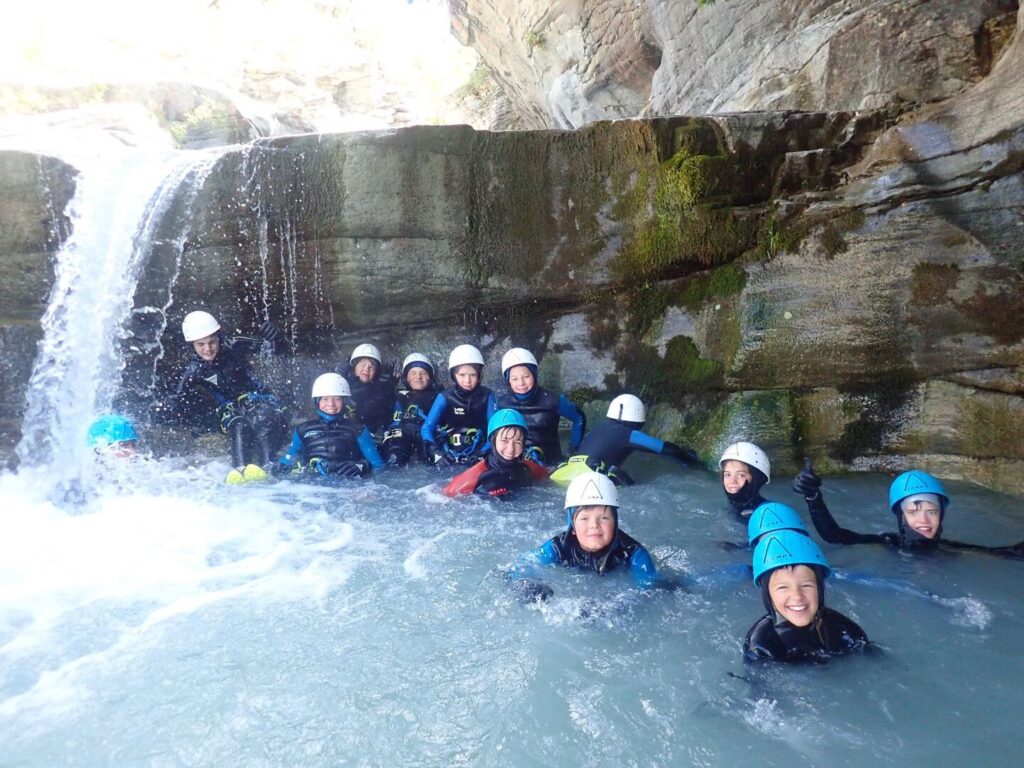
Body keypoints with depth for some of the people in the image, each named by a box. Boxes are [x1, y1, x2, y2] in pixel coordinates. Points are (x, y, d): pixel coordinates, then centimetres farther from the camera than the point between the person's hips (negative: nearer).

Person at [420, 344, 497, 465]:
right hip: (449, 454, 0)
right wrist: (436, 452, -23)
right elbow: (426, 428, -5)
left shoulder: (487, 395, 0)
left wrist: (484, 453, -20)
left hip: (477, 452, 0)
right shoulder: (445, 397, -2)